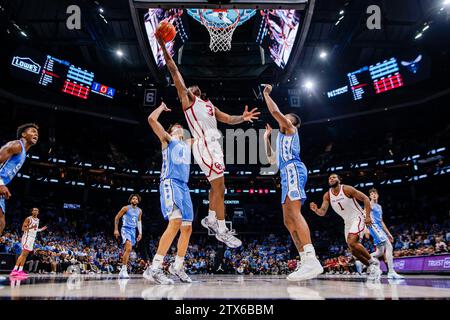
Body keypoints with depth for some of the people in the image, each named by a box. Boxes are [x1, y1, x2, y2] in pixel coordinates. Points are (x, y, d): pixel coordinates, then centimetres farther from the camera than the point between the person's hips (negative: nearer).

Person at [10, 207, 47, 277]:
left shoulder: (37, 220, 17)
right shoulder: (28, 218, -7)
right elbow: (23, 228, -12)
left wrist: (41, 229, 13)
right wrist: (31, 227, -26)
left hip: (33, 238, 8)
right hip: (27, 237, -8)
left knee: (25, 254, 6)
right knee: (23, 253, -16)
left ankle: (20, 270, 7)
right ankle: (15, 270, -16)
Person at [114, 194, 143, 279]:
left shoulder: (139, 211, 9)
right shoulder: (126, 208, -7)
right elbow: (117, 218, 0)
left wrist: (140, 233, 12)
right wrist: (116, 230, -4)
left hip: (133, 230, 6)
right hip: (125, 229, -6)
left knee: (127, 250, 10)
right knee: (129, 248, -24)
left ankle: (122, 272, 21)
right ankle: (124, 270, -19)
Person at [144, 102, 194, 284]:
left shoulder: (187, 144, 28)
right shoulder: (167, 139, 11)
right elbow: (152, 119, -1)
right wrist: (163, 106, 15)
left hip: (184, 187, 8)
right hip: (170, 183, -8)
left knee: (187, 228, 6)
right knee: (175, 222, -25)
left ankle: (177, 267, 19)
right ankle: (154, 268, -25)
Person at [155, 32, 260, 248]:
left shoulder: (209, 105, 26)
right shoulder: (186, 99, 5)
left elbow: (227, 119, 22)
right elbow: (174, 71, -2)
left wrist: (242, 118, 2)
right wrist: (163, 46, -8)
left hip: (214, 145, 8)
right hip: (204, 146, -8)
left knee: (217, 187, 15)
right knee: (219, 187, -10)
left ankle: (210, 219, 30)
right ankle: (222, 231, -4)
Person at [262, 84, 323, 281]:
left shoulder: (291, 128, 11)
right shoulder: (283, 136, 36)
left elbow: (275, 111, -3)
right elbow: (273, 160, 39)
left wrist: (266, 94, 13)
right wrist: (266, 138, 43)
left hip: (293, 170, -10)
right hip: (287, 173, 10)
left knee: (293, 212, -25)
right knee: (288, 220, 3)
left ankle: (312, 261, -36)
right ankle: (305, 262, -1)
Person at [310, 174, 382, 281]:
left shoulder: (347, 189, -17)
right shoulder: (327, 196, -2)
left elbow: (365, 199, -12)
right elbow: (322, 212, -5)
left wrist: (368, 216, -19)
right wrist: (316, 210, -28)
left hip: (358, 218, -7)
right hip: (347, 222, 7)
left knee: (352, 242, -27)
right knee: (354, 250, 5)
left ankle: (373, 262, -9)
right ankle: (372, 268, 23)